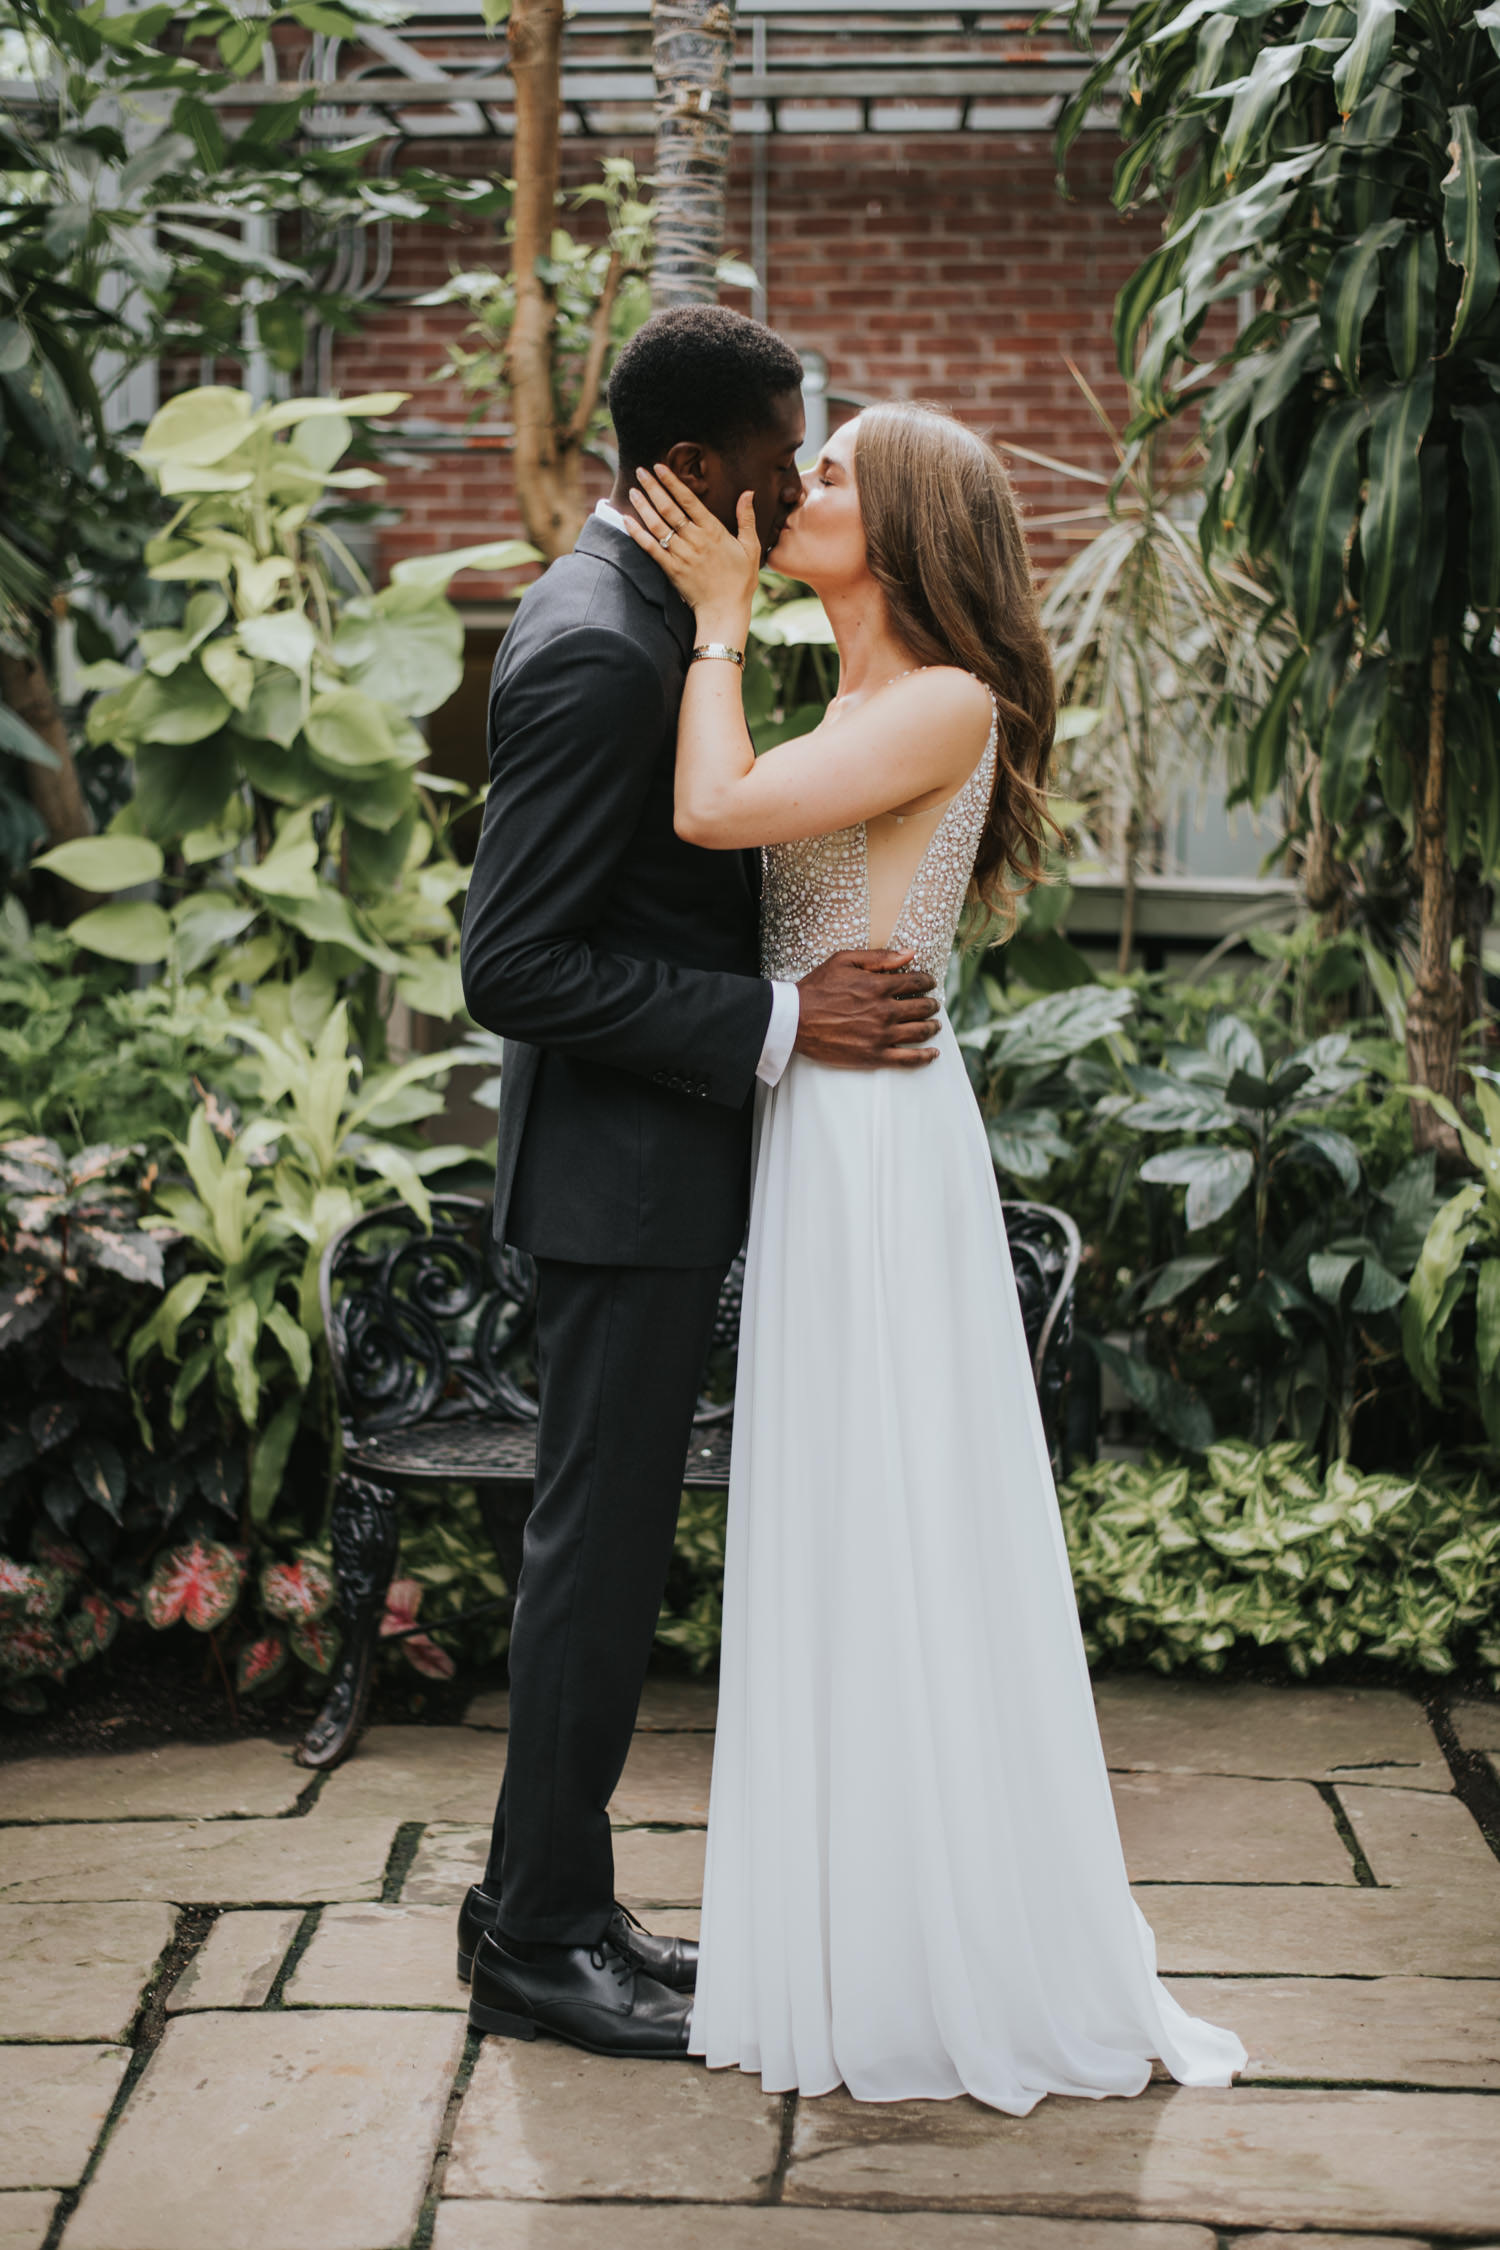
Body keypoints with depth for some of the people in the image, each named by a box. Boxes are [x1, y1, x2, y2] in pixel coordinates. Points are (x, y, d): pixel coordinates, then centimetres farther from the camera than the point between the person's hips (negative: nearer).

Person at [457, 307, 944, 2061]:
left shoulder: (636, 614, 11)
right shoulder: (596, 655, -21)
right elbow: (514, 967, -24)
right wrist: (780, 1024, -23)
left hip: (659, 1157, 10)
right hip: (625, 1174, -10)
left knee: (606, 1542, 16)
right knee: (600, 1548, 0)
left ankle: (553, 1903, 27)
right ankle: (536, 1944, 13)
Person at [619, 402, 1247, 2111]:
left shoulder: (946, 705, -12)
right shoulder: (857, 712, 17)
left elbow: (714, 812, -20)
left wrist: (720, 616, -8)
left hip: (878, 1136, -9)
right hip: (817, 1136, 9)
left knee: (901, 1524, -2)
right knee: (837, 1527, 13)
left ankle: (980, 1960, 10)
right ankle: (871, 1923, 25)